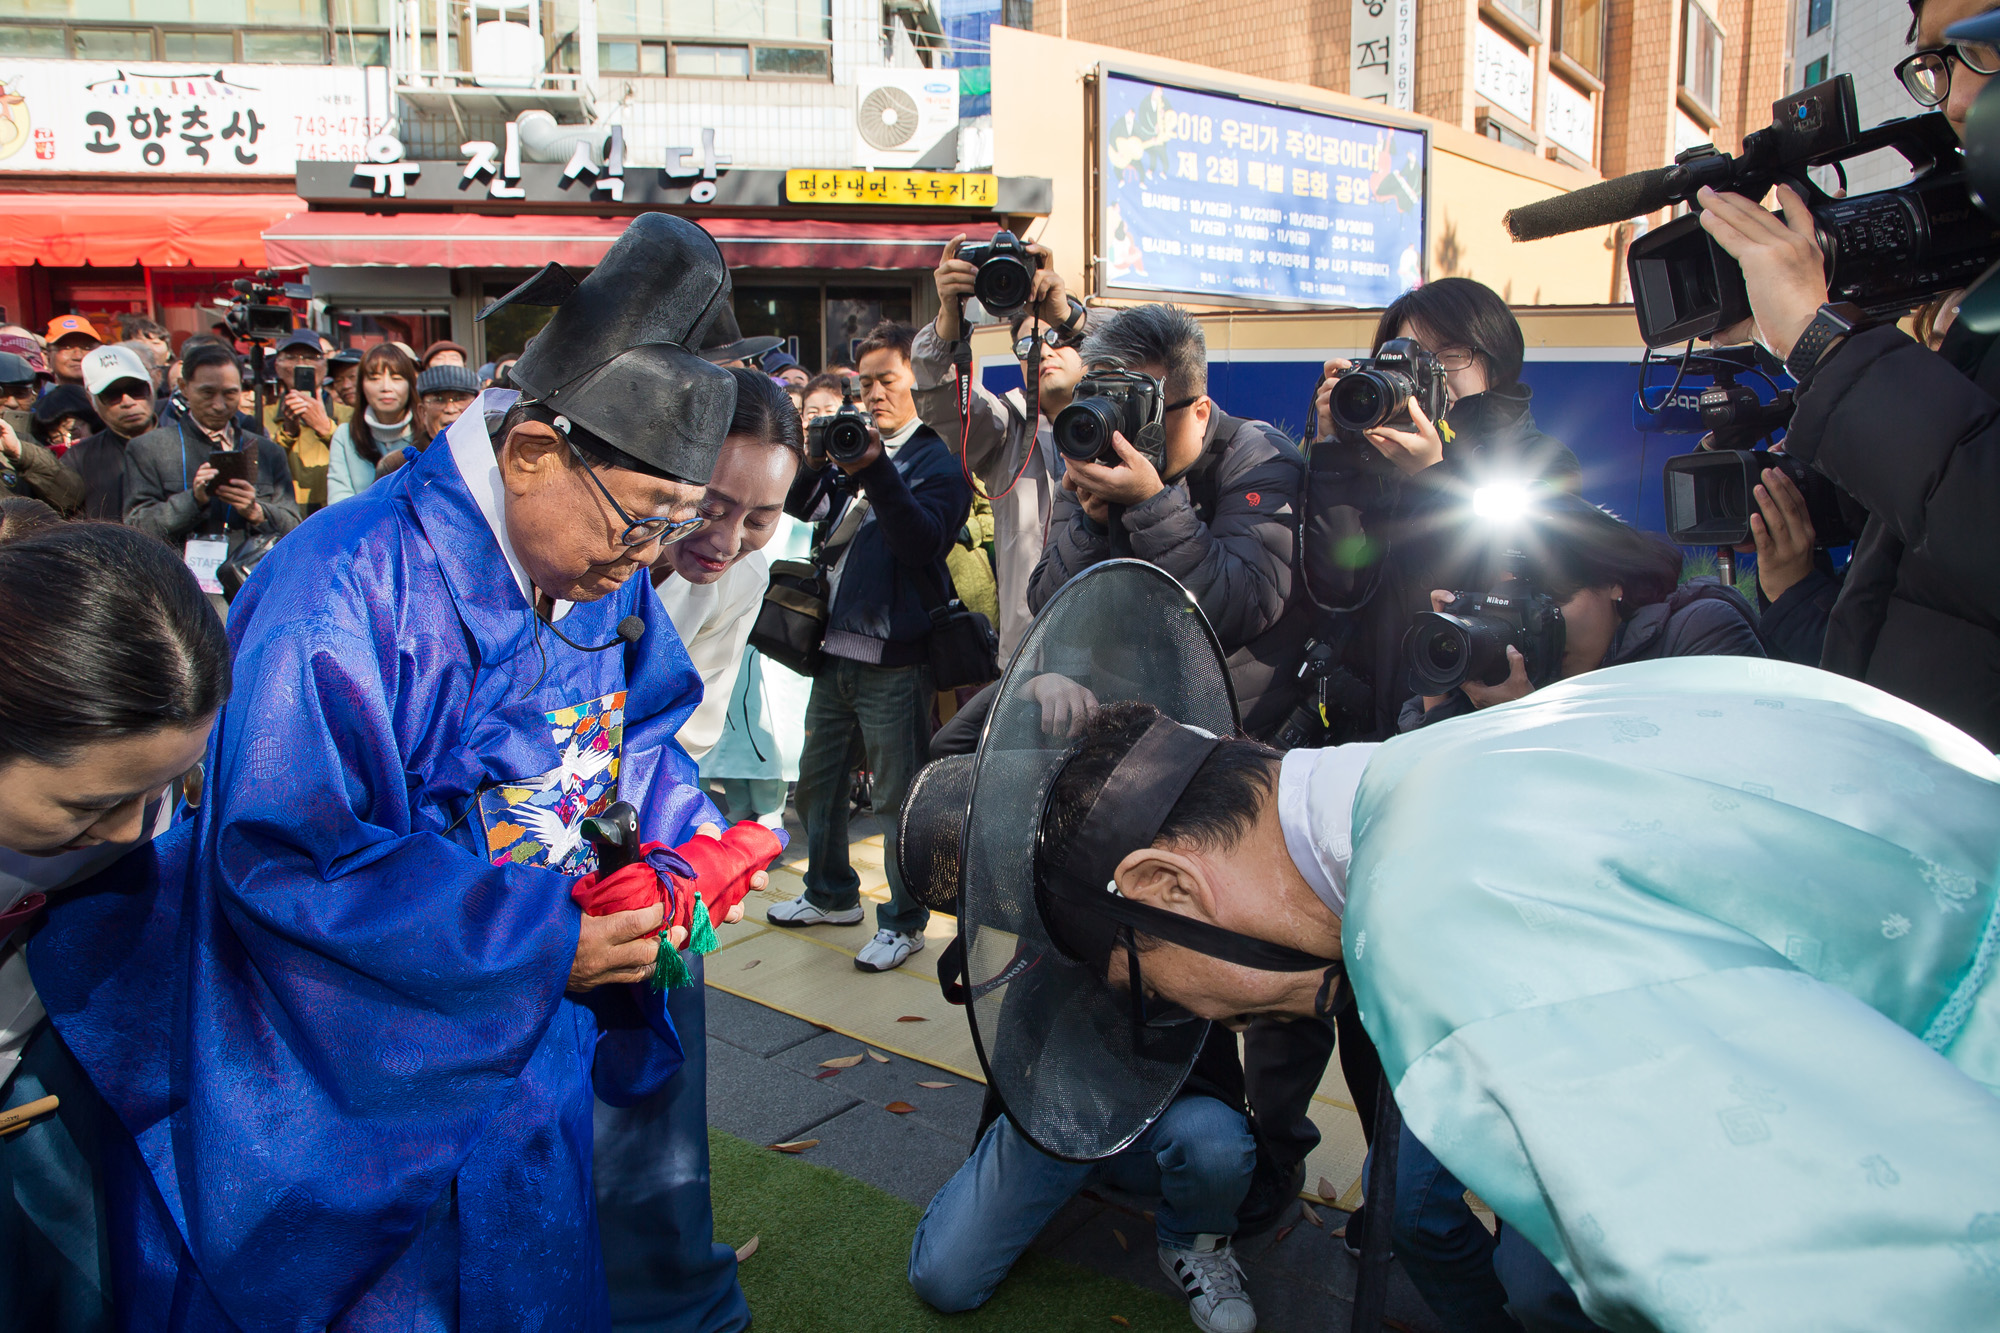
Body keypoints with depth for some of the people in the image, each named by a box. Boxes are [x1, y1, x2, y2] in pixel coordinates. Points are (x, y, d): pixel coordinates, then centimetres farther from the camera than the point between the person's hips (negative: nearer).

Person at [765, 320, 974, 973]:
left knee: (897, 797, 0)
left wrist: (874, 471, -30)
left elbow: (922, 539, -21)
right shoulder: (852, 446, 16)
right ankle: (831, 894, 36)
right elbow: (814, 533, 15)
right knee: (816, 781, 18)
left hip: (893, 661, -7)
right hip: (835, 650, 8)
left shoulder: (936, 460, -4)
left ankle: (902, 922, 15)